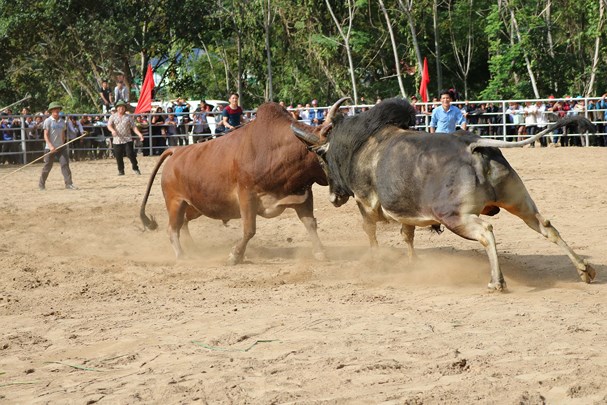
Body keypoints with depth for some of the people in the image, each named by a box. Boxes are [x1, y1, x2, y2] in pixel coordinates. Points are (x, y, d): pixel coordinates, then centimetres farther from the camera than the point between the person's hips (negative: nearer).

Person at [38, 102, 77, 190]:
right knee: (47, 166, 3)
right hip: (50, 148, -4)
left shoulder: (62, 122, 9)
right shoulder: (48, 121, -7)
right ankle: (41, 184, 19)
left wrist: (63, 144, 14)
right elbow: (46, 135, -11)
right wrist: (50, 146, -22)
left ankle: (69, 183, -10)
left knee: (65, 164, -8)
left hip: (61, 147, 4)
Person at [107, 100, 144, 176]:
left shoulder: (128, 117, 7)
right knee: (118, 156, 2)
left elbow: (133, 127, 3)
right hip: (117, 140, 1)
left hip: (127, 139, -1)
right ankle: (121, 171, 14)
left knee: (130, 154, -9)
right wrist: (112, 130, -28)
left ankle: (135, 168, 6)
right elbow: (109, 125, -6)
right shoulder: (113, 117, 7)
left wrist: (139, 134, -12)